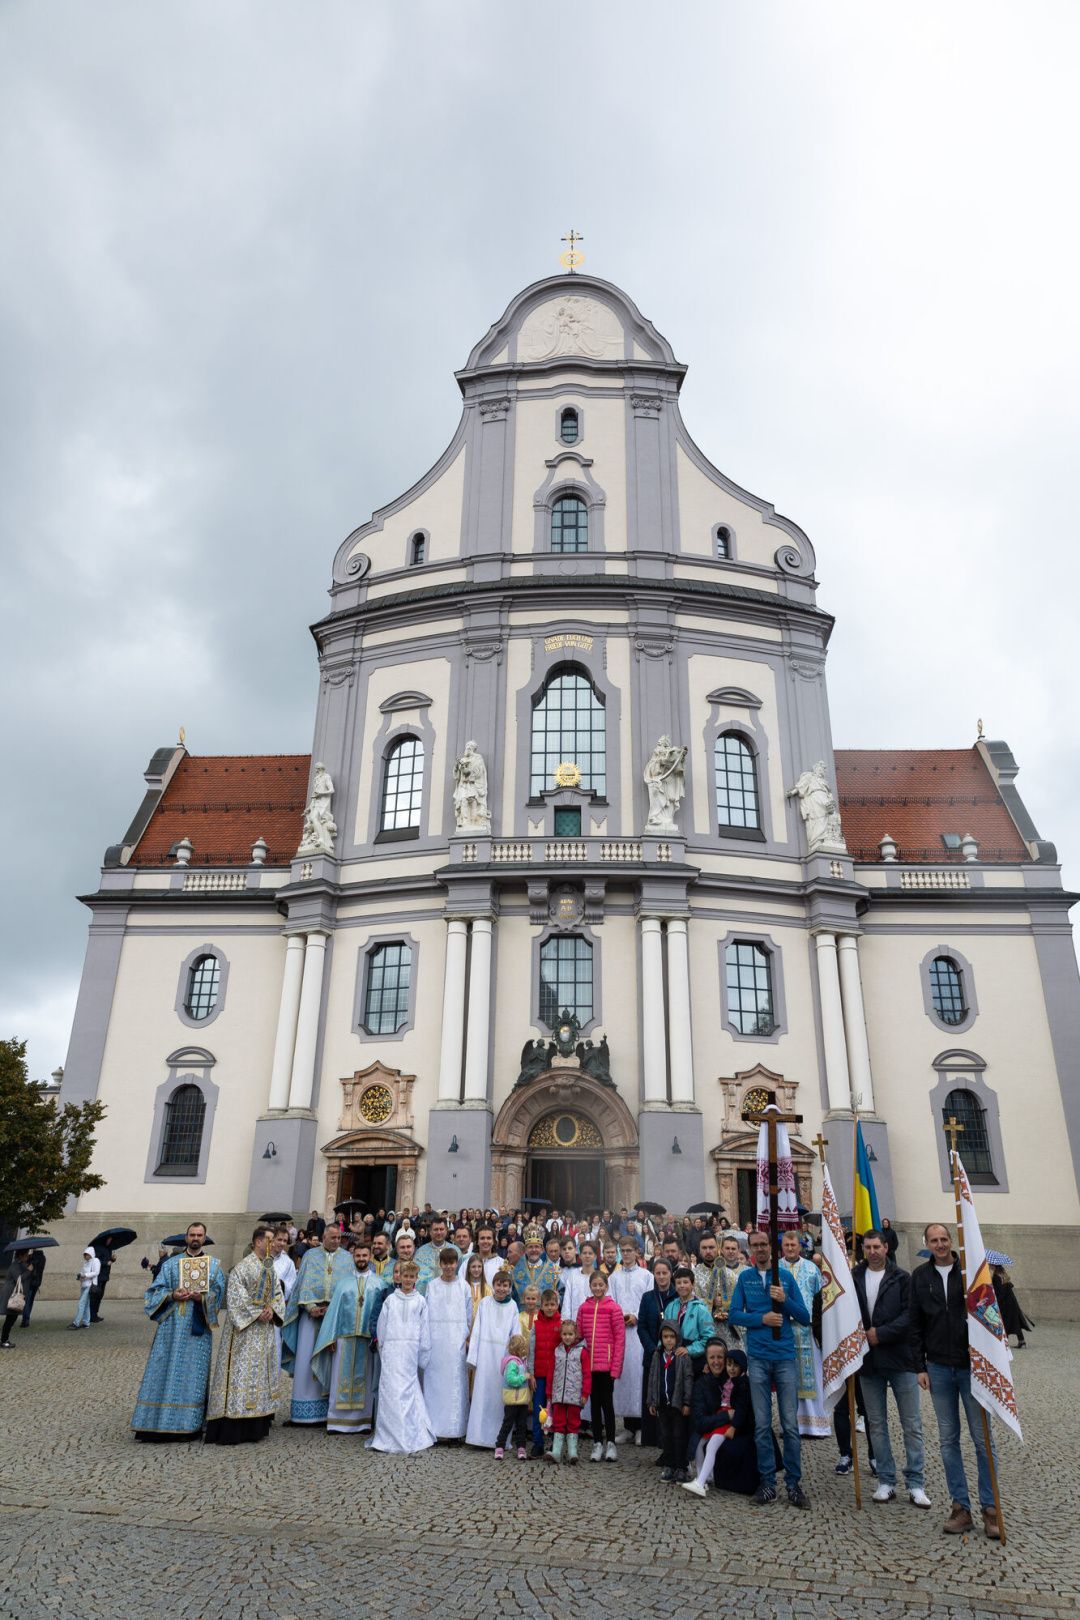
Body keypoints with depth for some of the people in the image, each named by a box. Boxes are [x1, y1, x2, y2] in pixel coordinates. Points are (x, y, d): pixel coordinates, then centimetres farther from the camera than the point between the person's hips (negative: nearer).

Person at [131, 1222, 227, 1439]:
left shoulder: (213, 1265, 9)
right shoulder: (171, 1263, 10)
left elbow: (219, 1293, 2)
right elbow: (155, 1290, 5)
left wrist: (202, 1298, -17)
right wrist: (172, 1295, -14)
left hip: (198, 1327, -1)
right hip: (172, 1326, 1)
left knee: (193, 1374, 0)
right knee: (165, 1371, -2)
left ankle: (188, 1425, 7)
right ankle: (157, 1424, 5)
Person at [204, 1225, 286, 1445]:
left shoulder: (271, 1268, 11)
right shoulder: (242, 1268, -12)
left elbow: (278, 1294, 13)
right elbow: (235, 1298, -18)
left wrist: (272, 1310, -7)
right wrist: (257, 1313, -19)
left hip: (265, 1331, 8)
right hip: (245, 1330, -8)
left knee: (262, 1373, 11)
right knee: (241, 1372, -8)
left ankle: (256, 1426, 20)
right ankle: (231, 1430, -4)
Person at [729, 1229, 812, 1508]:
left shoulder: (785, 1276, 3)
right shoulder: (745, 1277, 5)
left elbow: (805, 1318, 3)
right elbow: (734, 1315, 1)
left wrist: (785, 1300, -14)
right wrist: (762, 1319, -13)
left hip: (785, 1356, 0)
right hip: (757, 1358, 0)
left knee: (790, 1423, 1)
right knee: (762, 1424, 5)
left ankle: (794, 1483, 11)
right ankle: (767, 1482, 15)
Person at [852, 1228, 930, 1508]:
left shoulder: (901, 1279, -2)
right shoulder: (853, 1279, 3)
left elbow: (909, 1316, -9)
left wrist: (880, 1333, -14)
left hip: (900, 1359, -2)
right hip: (868, 1362, 2)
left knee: (912, 1425, 3)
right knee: (876, 1424, 10)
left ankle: (915, 1484, 14)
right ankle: (886, 1482, 21)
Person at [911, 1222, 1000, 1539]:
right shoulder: (920, 1276, 1)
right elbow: (916, 1325, 5)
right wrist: (920, 1367, 1)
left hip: (972, 1366, -2)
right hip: (939, 1368, 2)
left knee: (982, 1438, 4)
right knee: (948, 1439, 8)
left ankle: (990, 1507, 15)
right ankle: (961, 1507, 17)